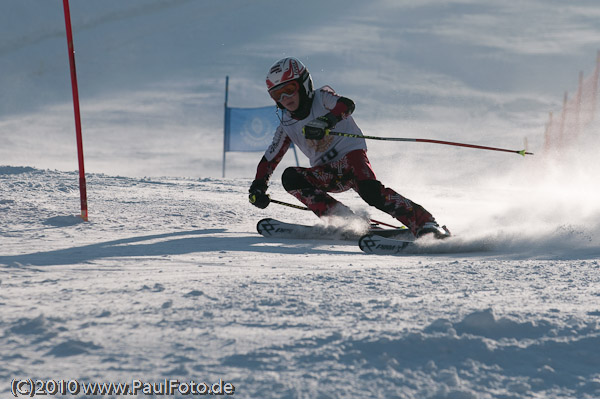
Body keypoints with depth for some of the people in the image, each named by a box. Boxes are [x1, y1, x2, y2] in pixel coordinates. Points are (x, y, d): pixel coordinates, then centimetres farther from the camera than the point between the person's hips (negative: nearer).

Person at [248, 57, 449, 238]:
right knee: (290, 177, -22)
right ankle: (341, 218, -25)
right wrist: (258, 187, 5)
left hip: (350, 155, -5)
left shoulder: (322, 97, -4)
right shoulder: (286, 126, 9)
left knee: (370, 191, -33)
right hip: (327, 174, 5)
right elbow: (270, 159, 18)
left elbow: (347, 105, -26)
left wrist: (325, 121, -45)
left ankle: (423, 222, -34)